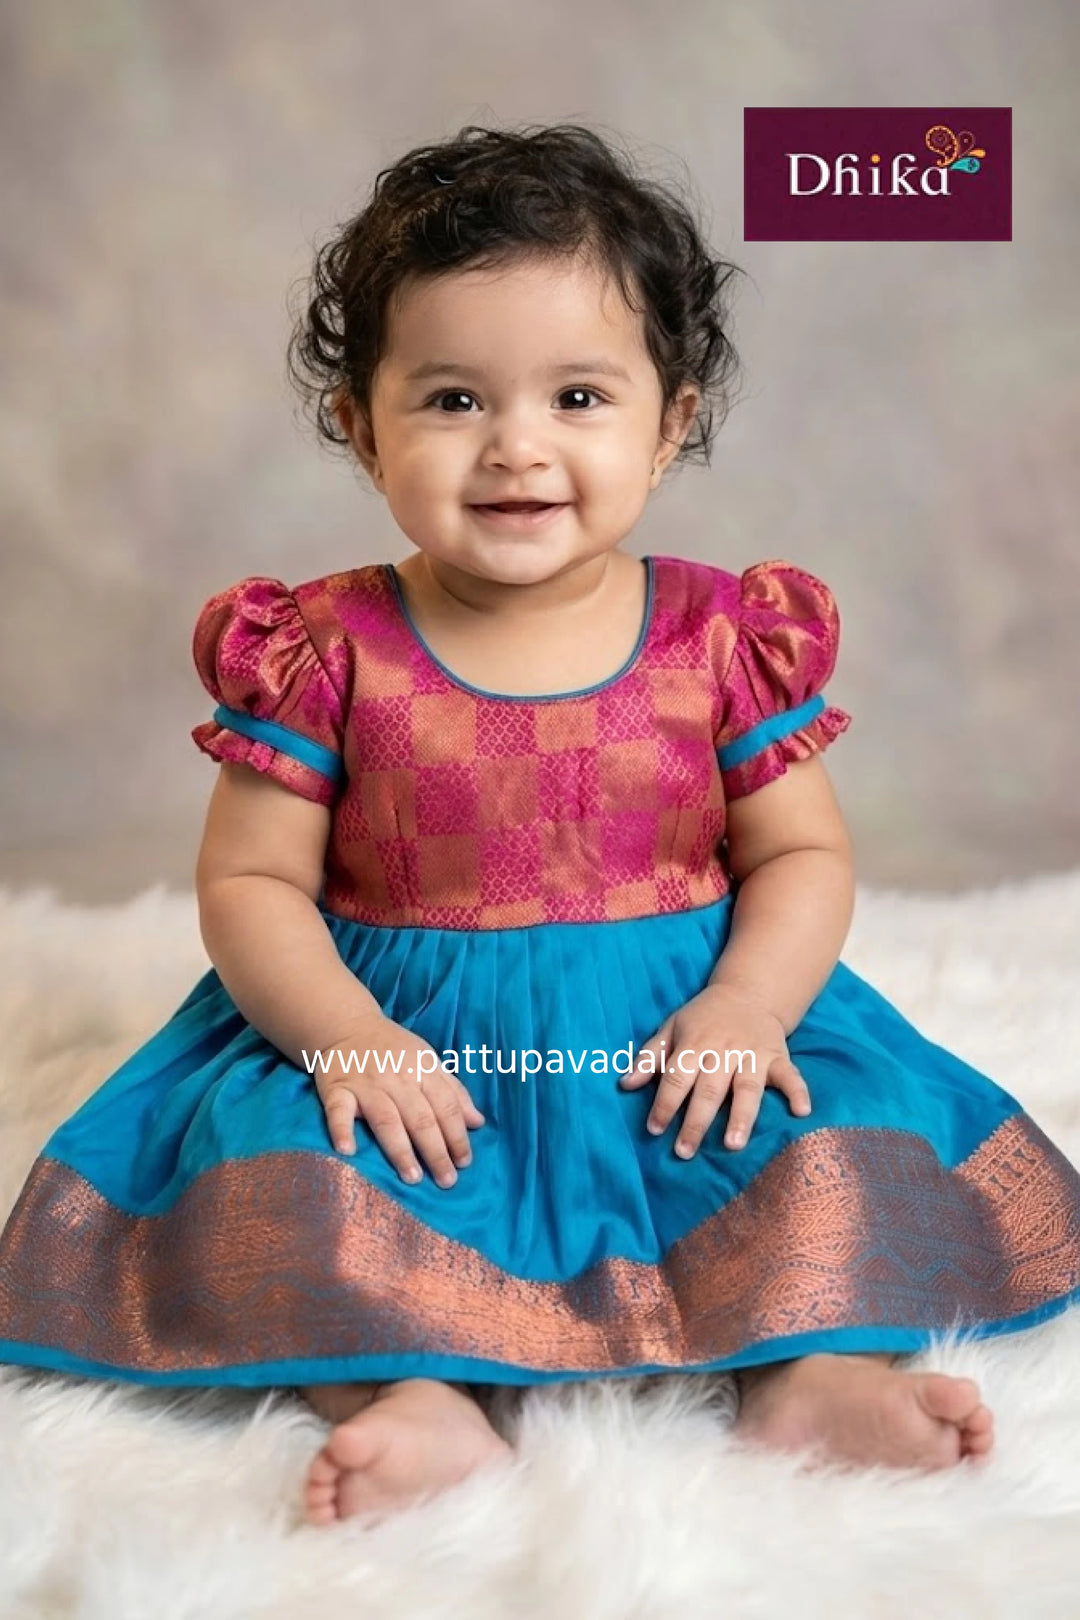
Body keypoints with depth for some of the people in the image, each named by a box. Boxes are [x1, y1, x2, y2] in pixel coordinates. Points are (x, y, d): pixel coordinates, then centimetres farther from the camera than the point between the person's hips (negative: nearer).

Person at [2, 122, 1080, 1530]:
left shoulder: (723, 636, -2)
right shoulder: (327, 651, -5)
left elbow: (803, 856, 3)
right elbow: (251, 884, -3)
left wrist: (745, 1007, -16)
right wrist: (347, 1037, -20)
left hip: (675, 1043, 1)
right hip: (401, 1044, 0)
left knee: (838, 1113, -20)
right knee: (270, 1144, -25)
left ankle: (817, 1367, -15)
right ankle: (411, 1394, -28)